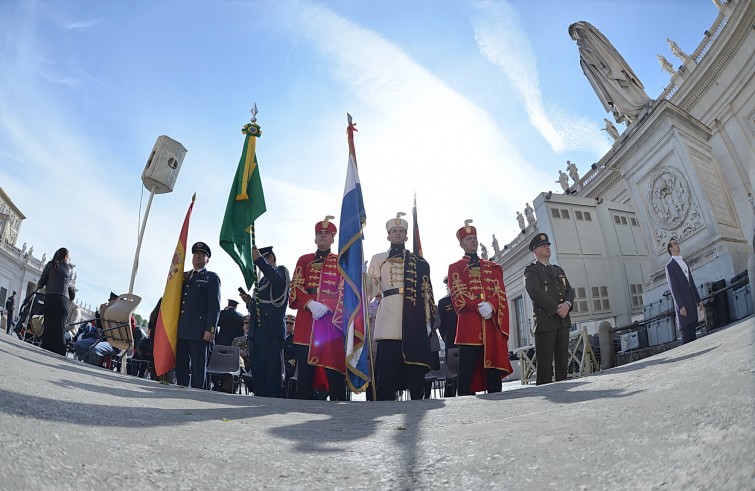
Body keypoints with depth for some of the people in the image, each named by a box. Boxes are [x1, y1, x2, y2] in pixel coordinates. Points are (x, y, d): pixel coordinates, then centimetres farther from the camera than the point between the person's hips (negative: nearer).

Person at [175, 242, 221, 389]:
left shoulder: (212, 278, 4)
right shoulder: (184, 276, 21)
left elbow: (215, 306, -4)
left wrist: (210, 329, -13)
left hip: (199, 332, -5)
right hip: (182, 330, 6)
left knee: (198, 369, -1)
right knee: (181, 367, 9)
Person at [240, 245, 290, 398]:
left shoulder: (281, 271, 6)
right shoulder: (263, 279, 28)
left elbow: (277, 280, -20)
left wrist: (259, 260, -18)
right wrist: (249, 301, 9)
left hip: (271, 329, -8)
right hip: (256, 331, 8)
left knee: (271, 371, -9)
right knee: (257, 372, 7)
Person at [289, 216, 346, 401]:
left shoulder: (340, 261, 11)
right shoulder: (304, 259, 16)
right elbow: (296, 287, 5)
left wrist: (326, 306, -16)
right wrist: (311, 304, -13)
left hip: (331, 319, -1)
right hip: (306, 319, 2)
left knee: (334, 365, -4)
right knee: (304, 367, 2)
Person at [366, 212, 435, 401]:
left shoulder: (418, 261, 18)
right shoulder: (378, 259, 17)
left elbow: (426, 290, 13)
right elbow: (371, 288, 8)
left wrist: (428, 320, 6)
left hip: (413, 317, 1)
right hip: (389, 319, -1)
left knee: (415, 366, -1)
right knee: (388, 366, -7)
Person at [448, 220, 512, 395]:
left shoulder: (494, 267, 22)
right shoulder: (455, 268, 12)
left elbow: (500, 292, 8)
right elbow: (457, 293, -2)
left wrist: (491, 305, -14)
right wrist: (479, 307, -16)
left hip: (493, 323, 3)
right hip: (469, 325, -3)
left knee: (494, 373, 3)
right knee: (466, 375, -7)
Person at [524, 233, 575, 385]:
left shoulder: (558, 270, 25)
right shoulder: (531, 270, 4)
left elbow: (569, 290, 15)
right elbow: (535, 292, -11)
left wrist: (567, 304, -6)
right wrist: (556, 308, -13)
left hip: (563, 320, 6)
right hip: (545, 320, -6)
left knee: (562, 361, 4)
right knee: (545, 363, -7)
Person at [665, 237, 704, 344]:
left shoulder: (684, 262, 18)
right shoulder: (670, 266, -6)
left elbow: (692, 283, 20)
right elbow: (673, 287, -12)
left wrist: (698, 300, 15)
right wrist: (680, 306, -17)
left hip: (692, 302, 8)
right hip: (683, 304, -8)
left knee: (693, 333, 8)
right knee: (686, 334, -8)